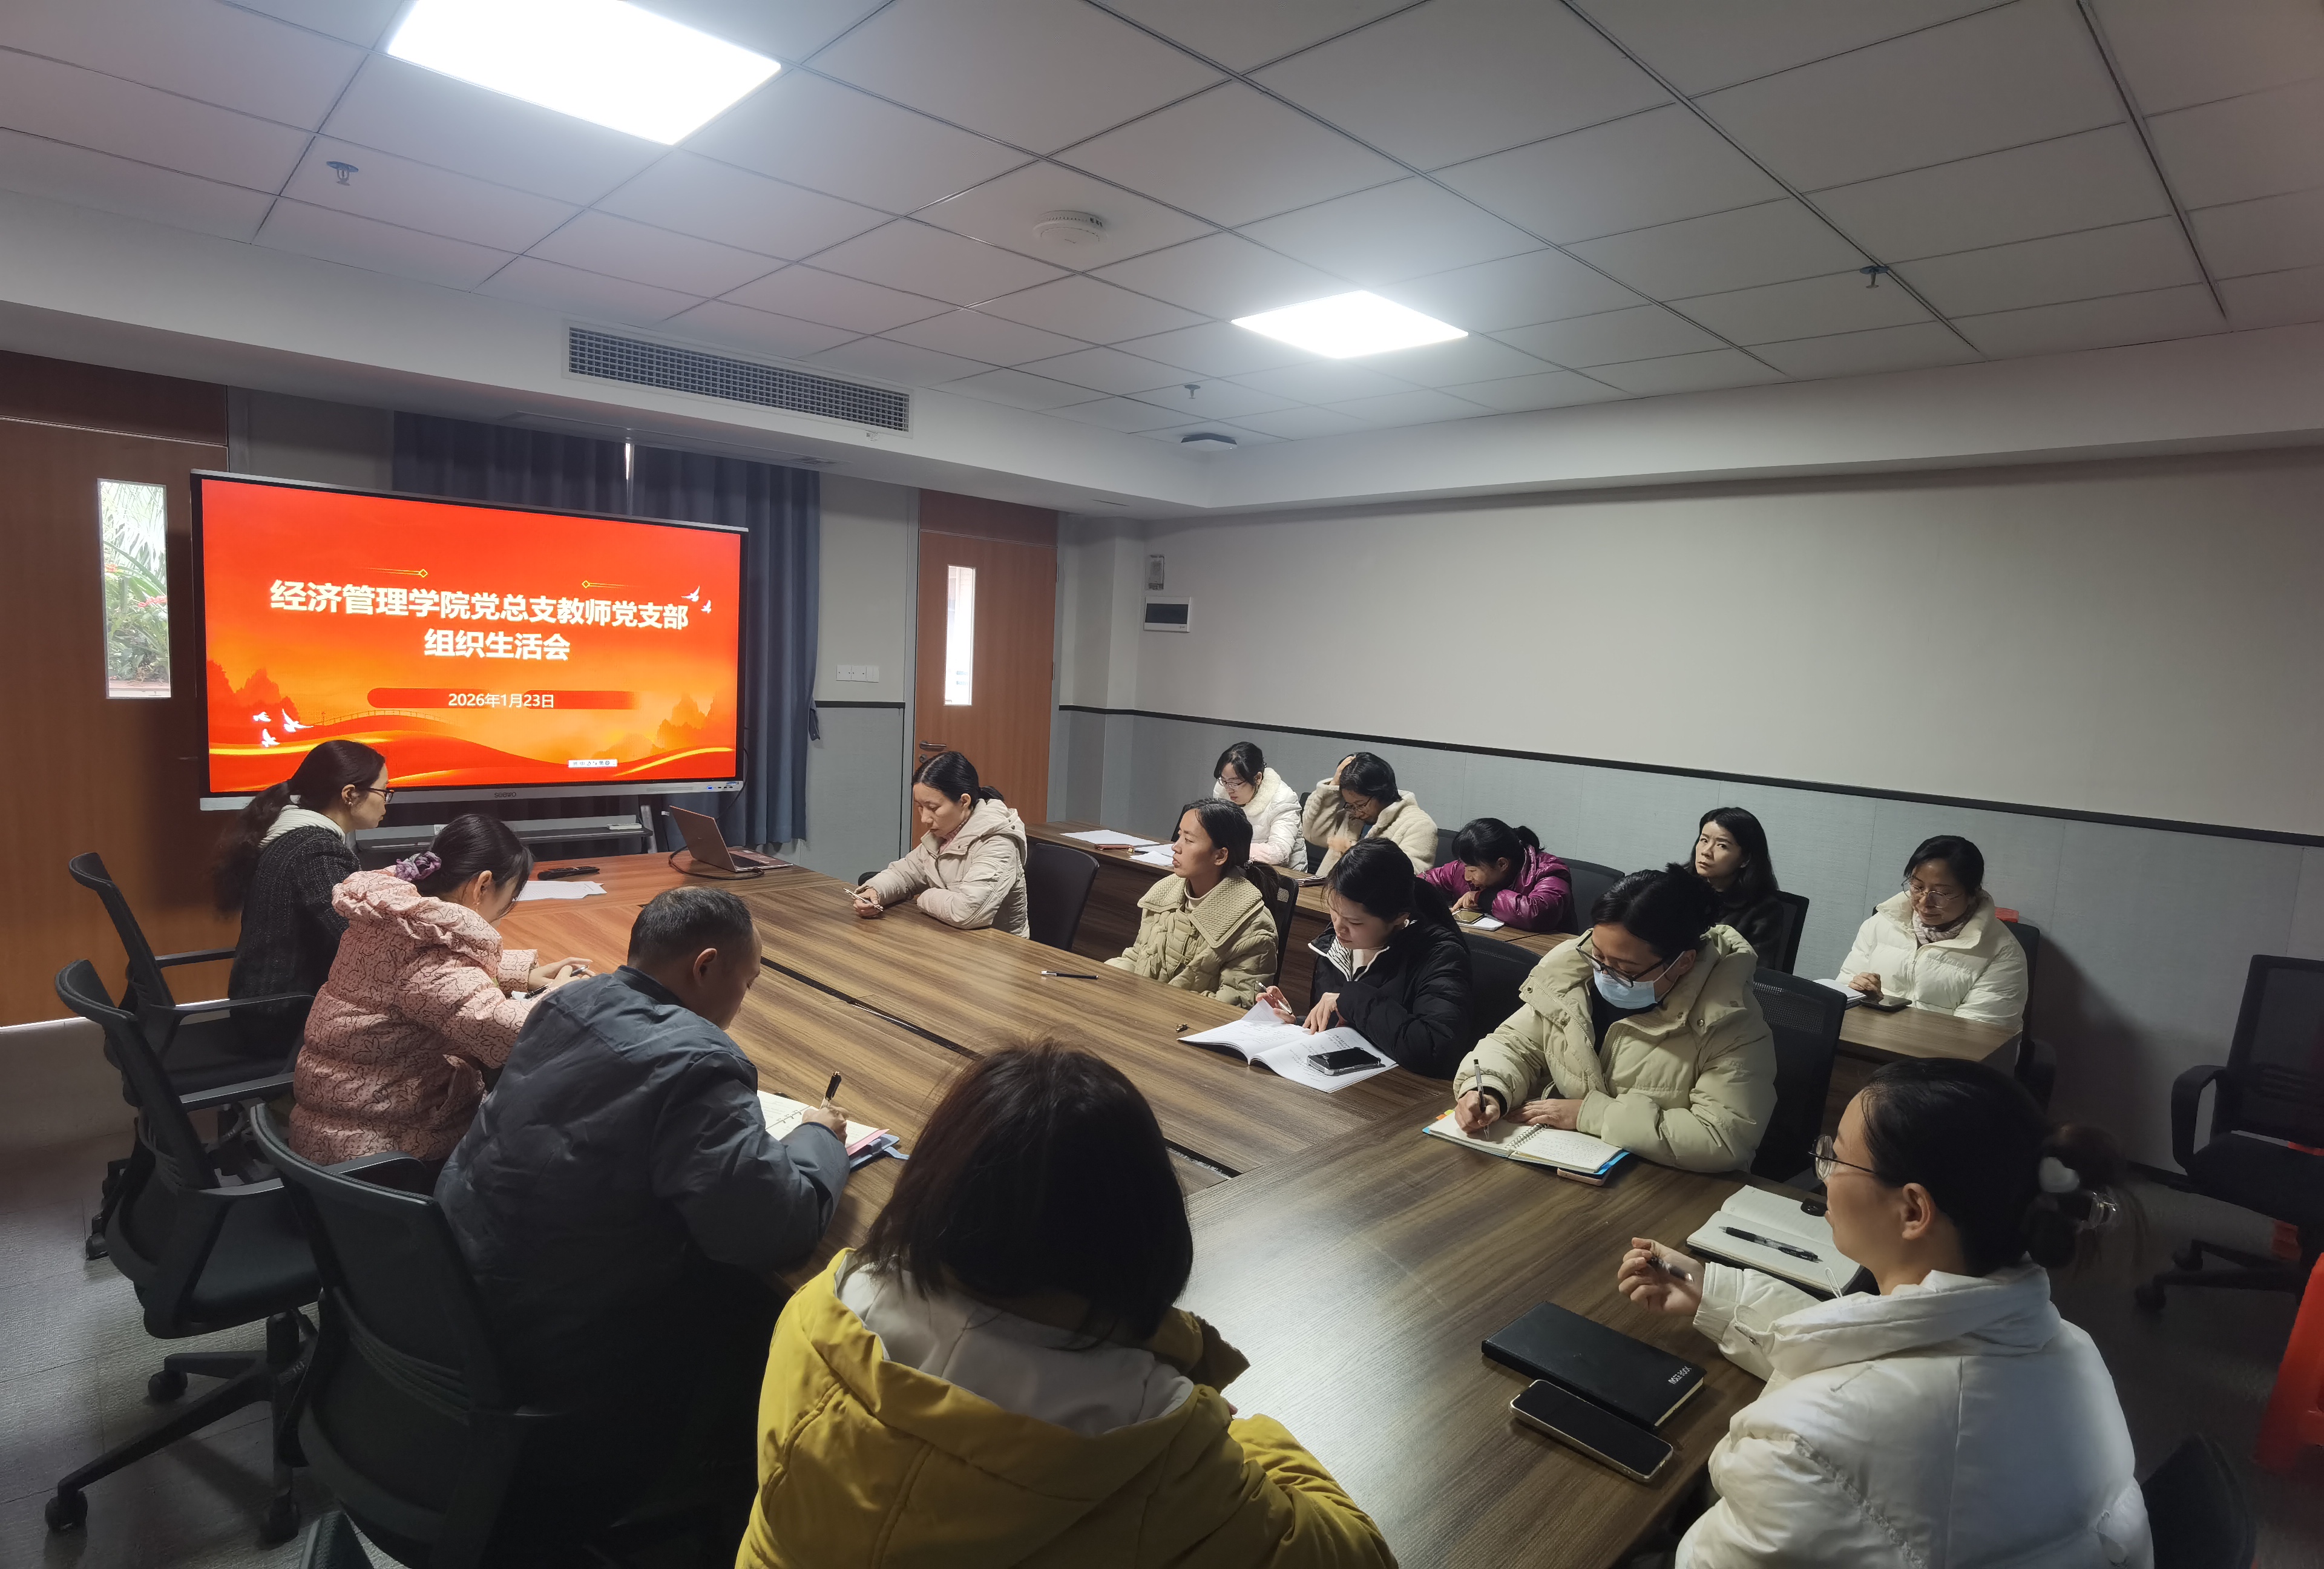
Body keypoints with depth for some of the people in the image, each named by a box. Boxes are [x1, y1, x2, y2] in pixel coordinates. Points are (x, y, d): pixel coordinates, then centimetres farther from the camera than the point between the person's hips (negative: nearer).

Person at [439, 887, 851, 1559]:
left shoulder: (573, 1001, -3)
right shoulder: (695, 1063, -29)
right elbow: (774, 1229, -28)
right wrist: (820, 1138, -10)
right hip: (554, 1350, -8)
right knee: (764, 1310, 7)